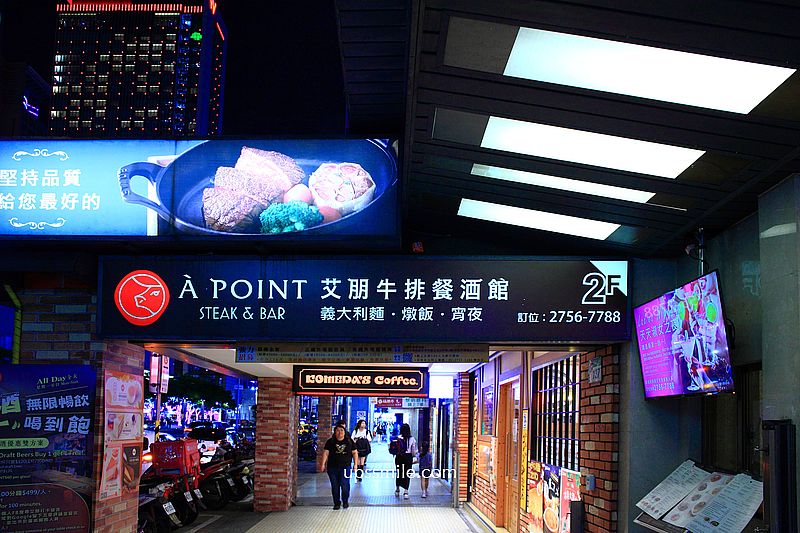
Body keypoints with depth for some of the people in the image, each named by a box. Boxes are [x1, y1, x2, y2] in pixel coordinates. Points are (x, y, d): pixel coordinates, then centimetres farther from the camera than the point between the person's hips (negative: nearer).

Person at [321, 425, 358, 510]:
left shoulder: (349, 441, 8)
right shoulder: (330, 442, 6)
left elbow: (354, 453, 13)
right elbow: (326, 453, 1)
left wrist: (355, 464, 6)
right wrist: (323, 464, -8)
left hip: (345, 467, -1)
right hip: (332, 467, 1)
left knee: (345, 484, -10)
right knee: (335, 486, 3)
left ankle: (345, 501, 10)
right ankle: (336, 503, 15)